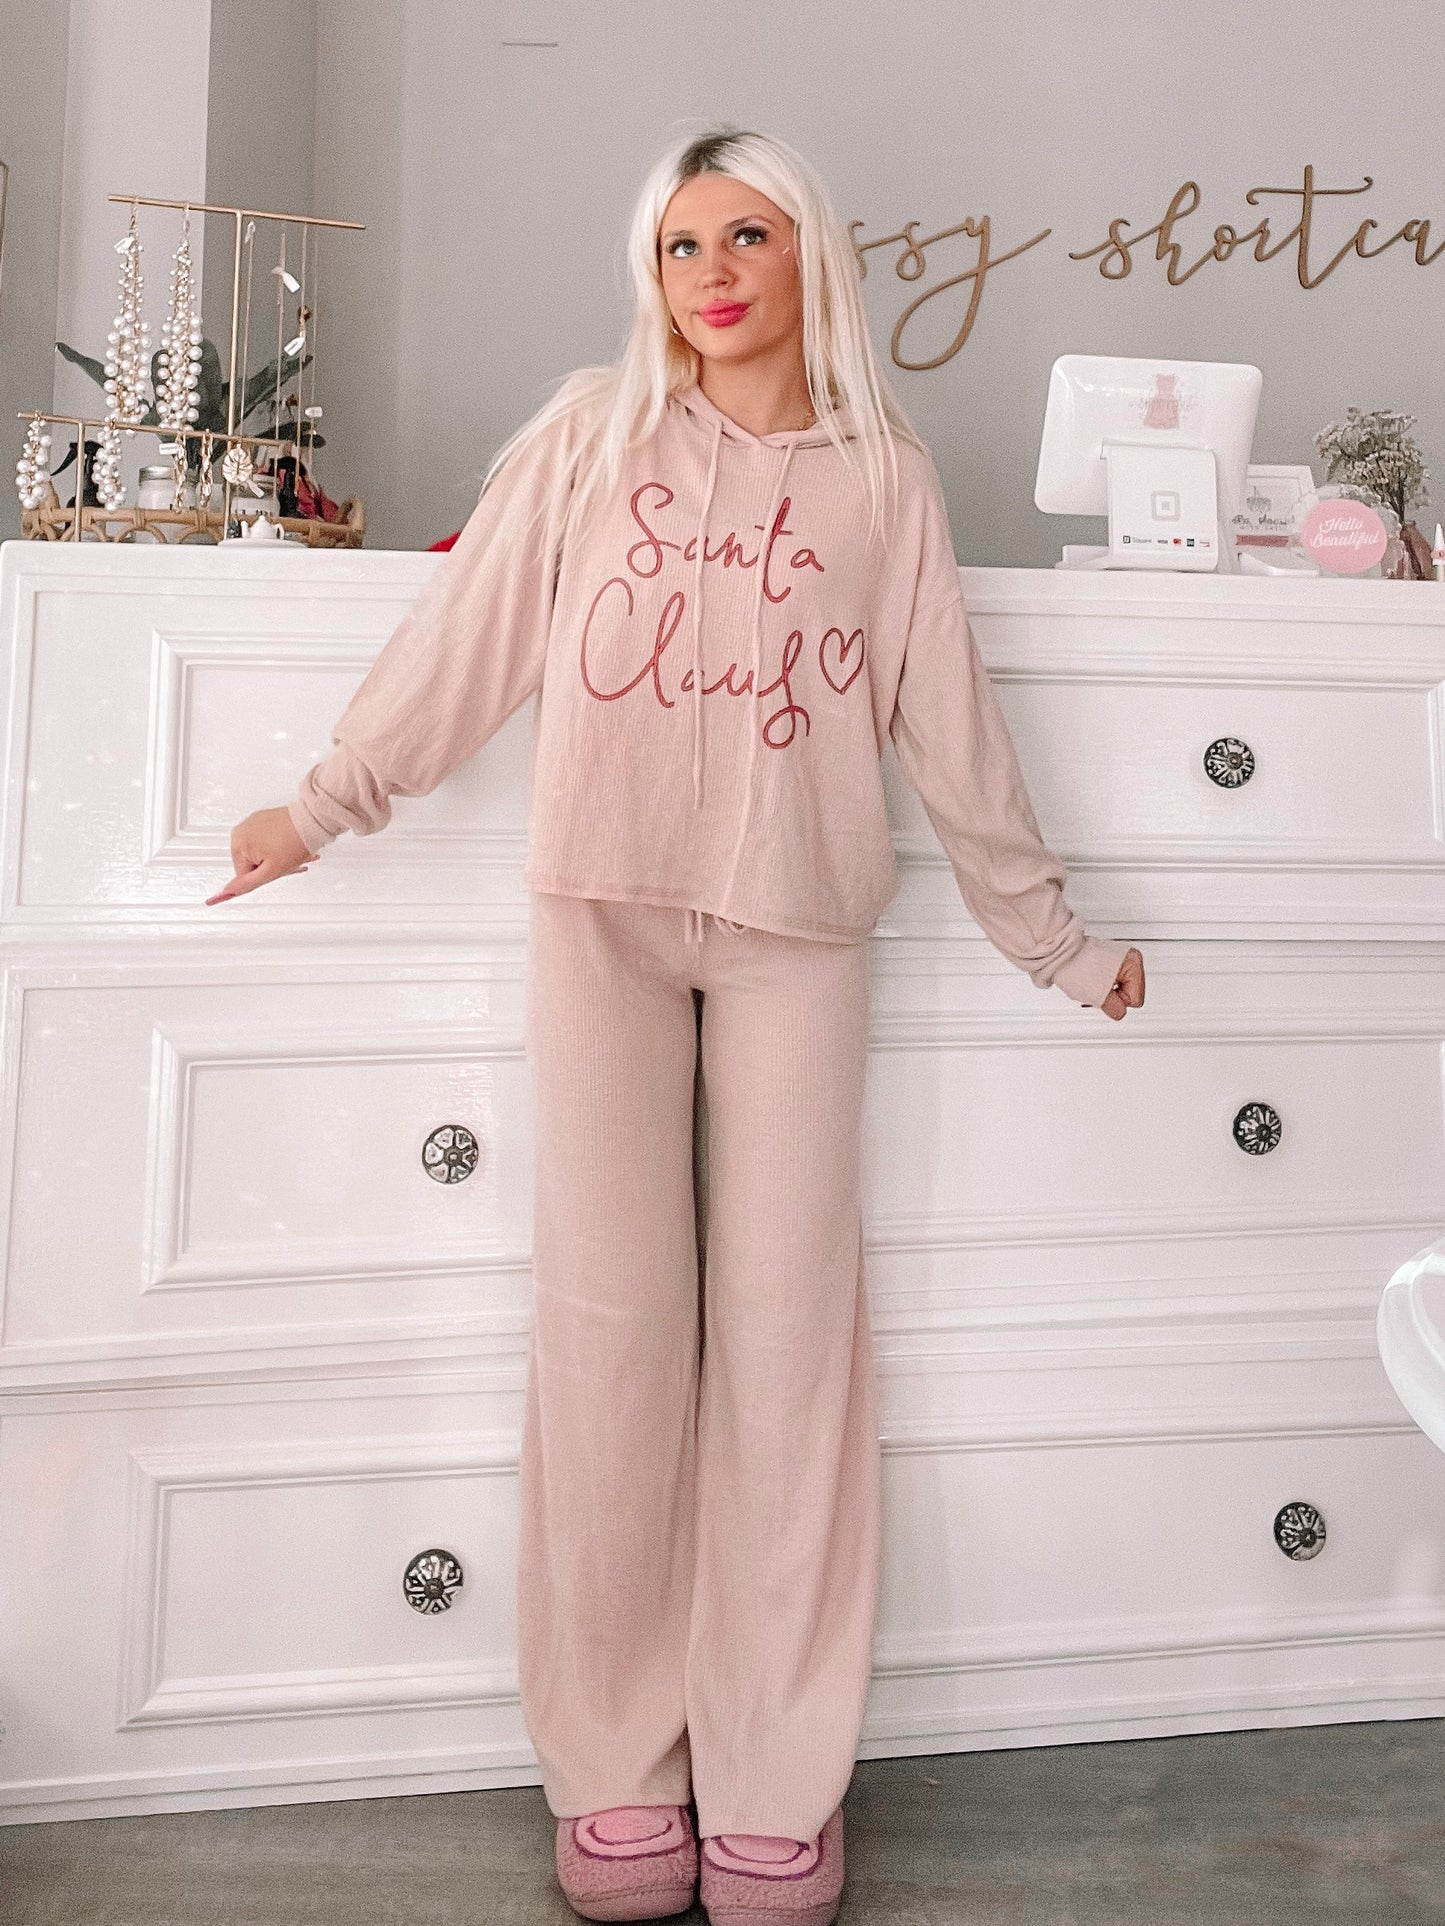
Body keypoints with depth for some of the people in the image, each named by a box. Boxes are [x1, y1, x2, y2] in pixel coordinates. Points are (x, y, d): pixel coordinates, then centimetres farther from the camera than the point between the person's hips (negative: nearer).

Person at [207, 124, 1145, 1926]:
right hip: (602, 900, 0)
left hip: (798, 917, 1)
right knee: (609, 1311, -3)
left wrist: (1055, 933, 16)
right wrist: (323, 804, 12)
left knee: (787, 1317, -2)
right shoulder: (592, 433, 11)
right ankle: (615, 1769, 11)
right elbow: (465, 631, 11)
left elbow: (948, 720, 14)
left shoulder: (882, 471, 12)